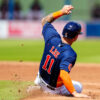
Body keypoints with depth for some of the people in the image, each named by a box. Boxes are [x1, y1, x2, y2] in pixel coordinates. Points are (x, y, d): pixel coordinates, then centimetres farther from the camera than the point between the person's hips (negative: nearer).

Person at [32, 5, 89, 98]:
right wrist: (75, 94, -45)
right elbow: (63, 75, -44)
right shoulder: (69, 54, -34)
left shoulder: (52, 38, -16)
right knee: (78, 87, 18)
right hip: (53, 88, -6)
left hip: (41, 77, 6)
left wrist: (61, 12, -3)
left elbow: (45, 21, 2)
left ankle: (38, 82, 30)